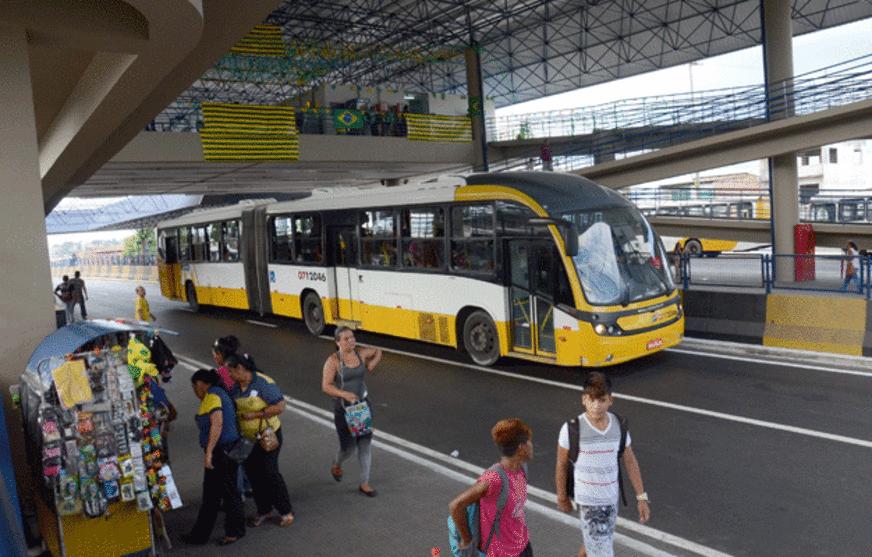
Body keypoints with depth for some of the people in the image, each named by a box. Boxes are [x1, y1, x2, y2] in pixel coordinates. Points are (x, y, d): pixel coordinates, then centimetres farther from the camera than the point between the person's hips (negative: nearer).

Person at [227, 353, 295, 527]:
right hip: (248, 437, 7)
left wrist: (255, 415, -25)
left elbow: (280, 406, -23)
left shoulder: (263, 383, -20)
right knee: (252, 472, 11)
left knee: (269, 471, -3)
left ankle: (286, 511, 14)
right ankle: (264, 511, 28)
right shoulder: (236, 387, 0)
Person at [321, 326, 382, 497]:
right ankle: (337, 465, 40)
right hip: (343, 409, -4)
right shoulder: (333, 361, -14)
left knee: (365, 445, 3)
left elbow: (378, 351, 20)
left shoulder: (361, 354, -1)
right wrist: (344, 394, -34)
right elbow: (326, 386, -20)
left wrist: (371, 365, 4)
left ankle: (364, 483, 17)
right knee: (348, 447, 4)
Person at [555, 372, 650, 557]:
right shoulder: (572, 429, -21)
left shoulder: (619, 425, -10)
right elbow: (561, 465, -7)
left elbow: (630, 461, 2)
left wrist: (641, 497, 1)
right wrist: (562, 497, 3)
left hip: (612, 498, 4)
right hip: (589, 501, -4)